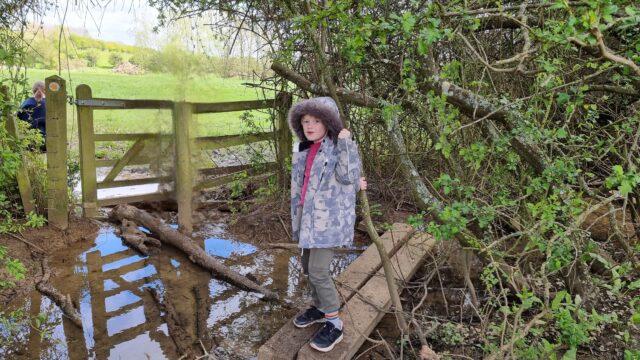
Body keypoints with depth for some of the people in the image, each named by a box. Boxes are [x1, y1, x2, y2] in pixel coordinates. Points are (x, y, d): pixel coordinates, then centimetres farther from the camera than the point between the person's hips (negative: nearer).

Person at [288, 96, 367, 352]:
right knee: (308, 267, 18)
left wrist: (345, 142, -26)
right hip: (309, 216, 8)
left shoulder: (340, 146, -12)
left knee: (318, 270, -9)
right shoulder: (302, 148, 8)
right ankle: (319, 307, 40)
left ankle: (334, 324, 8)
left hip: (329, 218, -8)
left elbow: (347, 176, -25)